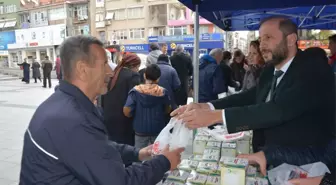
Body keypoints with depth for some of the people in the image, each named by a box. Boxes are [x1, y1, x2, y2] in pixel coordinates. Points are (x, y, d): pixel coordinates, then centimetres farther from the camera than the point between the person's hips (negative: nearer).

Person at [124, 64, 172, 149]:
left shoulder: (136, 91, -11)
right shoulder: (163, 92, -7)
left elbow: (126, 111, -13)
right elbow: (168, 110, 4)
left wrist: (135, 115, 6)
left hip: (140, 130, -1)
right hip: (158, 130, 1)